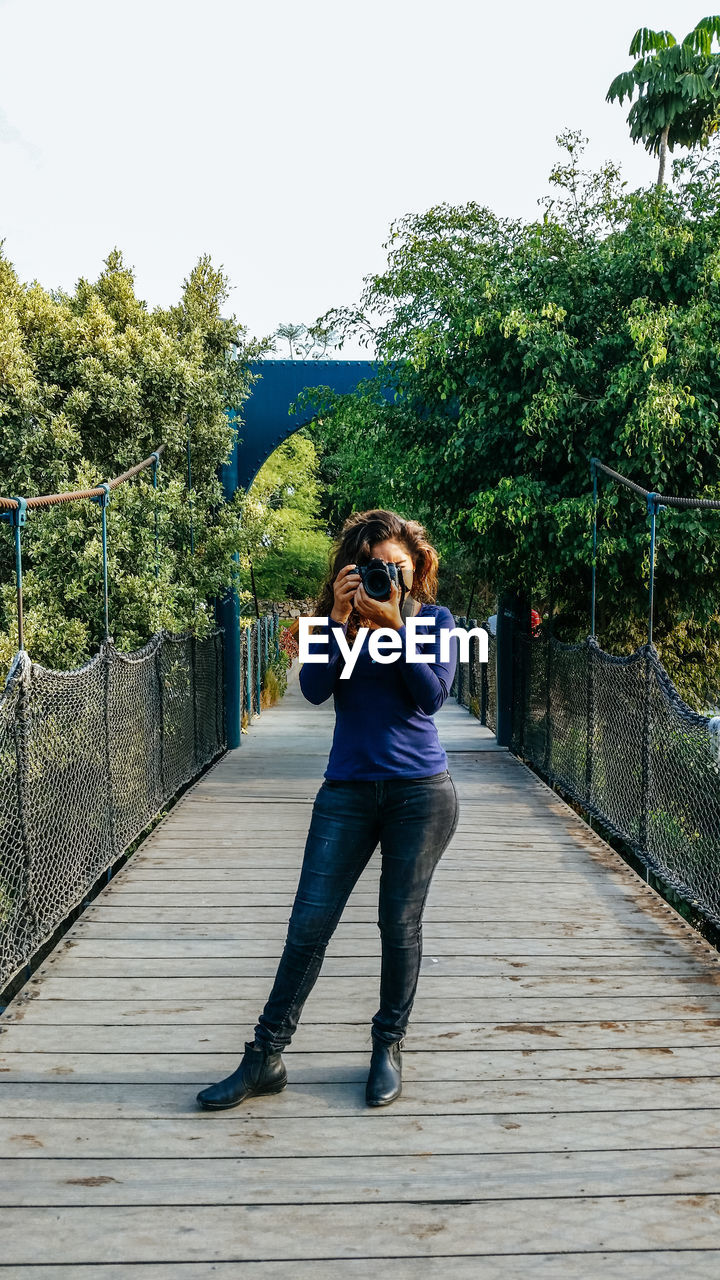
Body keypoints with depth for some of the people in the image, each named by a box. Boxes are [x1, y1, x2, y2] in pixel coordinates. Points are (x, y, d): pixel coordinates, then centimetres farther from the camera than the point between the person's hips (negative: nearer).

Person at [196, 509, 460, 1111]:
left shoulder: (433, 617, 3)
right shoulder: (340, 617, 6)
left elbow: (432, 695, -9)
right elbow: (315, 689, -8)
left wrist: (393, 623, -15)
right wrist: (340, 620, -15)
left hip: (421, 791, -1)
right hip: (348, 790, 1)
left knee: (400, 924, 7)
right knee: (309, 922, 0)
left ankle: (389, 1047, 26)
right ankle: (265, 1056, 11)